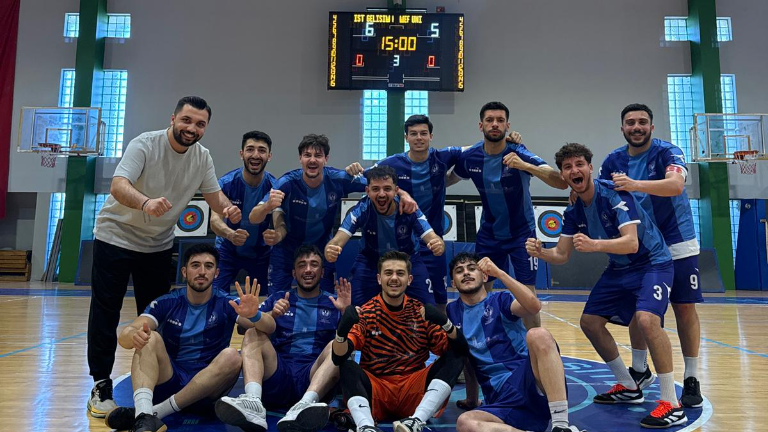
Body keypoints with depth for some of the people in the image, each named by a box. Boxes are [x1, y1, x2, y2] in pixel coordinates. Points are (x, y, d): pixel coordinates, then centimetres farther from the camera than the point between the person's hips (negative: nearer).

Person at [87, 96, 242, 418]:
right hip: (116, 236, -4)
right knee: (105, 312, -1)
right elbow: (118, 186, -33)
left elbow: (214, 195, -1)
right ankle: (101, 386, 11)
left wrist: (228, 209, -25)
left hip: (158, 244, 4)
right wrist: (146, 202, -55)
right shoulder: (145, 144, -20)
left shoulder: (202, 157, -4)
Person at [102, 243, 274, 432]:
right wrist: (134, 336, -37)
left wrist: (254, 315, -37)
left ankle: (157, 411, -28)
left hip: (205, 389, -1)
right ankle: (144, 416, -43)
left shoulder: (226, 304, -1)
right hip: (167, 381, 1)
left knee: (231, 357, -28)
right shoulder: (166, 303, 1)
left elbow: (270, 327, -13)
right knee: (150, 338, -22)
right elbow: (124, 336, -11)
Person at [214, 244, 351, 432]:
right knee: (253, 334, -19)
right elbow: (247, 327, 6)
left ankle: (304, 405, -49)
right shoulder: (278, 298, 19)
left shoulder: (333, 304, 16)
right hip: (277, 376, 1)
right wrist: (272, 315, -12)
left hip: (313, 377, -1)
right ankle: (253, 403, -43)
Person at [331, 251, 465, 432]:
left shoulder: (421, 312, 3)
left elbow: (457, 348, -3)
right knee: (347, 366, -25)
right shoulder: (366, 313, -1)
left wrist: (445, 323, -24)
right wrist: (342, 330, -33)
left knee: (455, 356, -17)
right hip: (376, 391, -1)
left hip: (415, 390, 1)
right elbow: (339, 357, -11)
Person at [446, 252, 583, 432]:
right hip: (503, 400, 2)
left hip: (530, 378, -1)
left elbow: (534, 305, -15)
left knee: (538, 335, -33)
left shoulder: (500, 300, 8)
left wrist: (499, 273, -17)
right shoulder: (452, 312, 16)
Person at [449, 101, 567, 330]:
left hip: (521, 233, -3)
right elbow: (448, 180, 11)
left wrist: (526, 166, -45)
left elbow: (561, 183, -32)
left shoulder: (518, 154, -20)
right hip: (489, 233, 3)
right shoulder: (469, 157, -10)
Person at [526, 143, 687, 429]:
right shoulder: (573, 212, -3)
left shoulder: (614, 194, -24)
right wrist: (541, 252, -21)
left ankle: (672, 406, -17)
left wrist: (595, 245, -49)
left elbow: (631, 243, -33)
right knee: (590, 322, 5)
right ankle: (628, 388, 23)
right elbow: (562, 255, 0)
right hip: (619, 269, 8)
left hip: (652, 263, -8)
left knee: (646, 318, -30)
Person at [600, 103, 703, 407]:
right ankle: (639, 370, 24)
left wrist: (635, 184, -50)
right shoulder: (613, 161, -2)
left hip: (676, 244, -4)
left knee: (685, 308, -1)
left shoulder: (668, 152, -15)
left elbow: (676, 185, -35)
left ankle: (691, 379, 12)